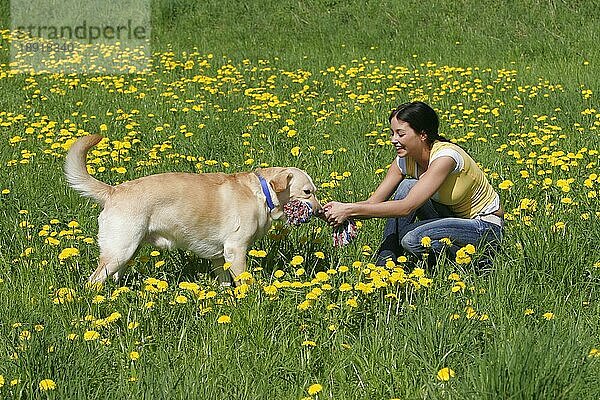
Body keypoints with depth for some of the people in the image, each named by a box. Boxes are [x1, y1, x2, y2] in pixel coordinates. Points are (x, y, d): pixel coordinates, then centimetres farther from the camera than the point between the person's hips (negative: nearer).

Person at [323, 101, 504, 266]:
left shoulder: (445, 156, -29)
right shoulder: (405, 160, -7)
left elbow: (407, 207, -35)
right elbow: (373, 202, -8)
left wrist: (350, 210, -35)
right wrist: (342, 208, -30)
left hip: (485, 227, -7)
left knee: (412, 239, -29)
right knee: (407, 186, -16)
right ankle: (385, 261, -11)